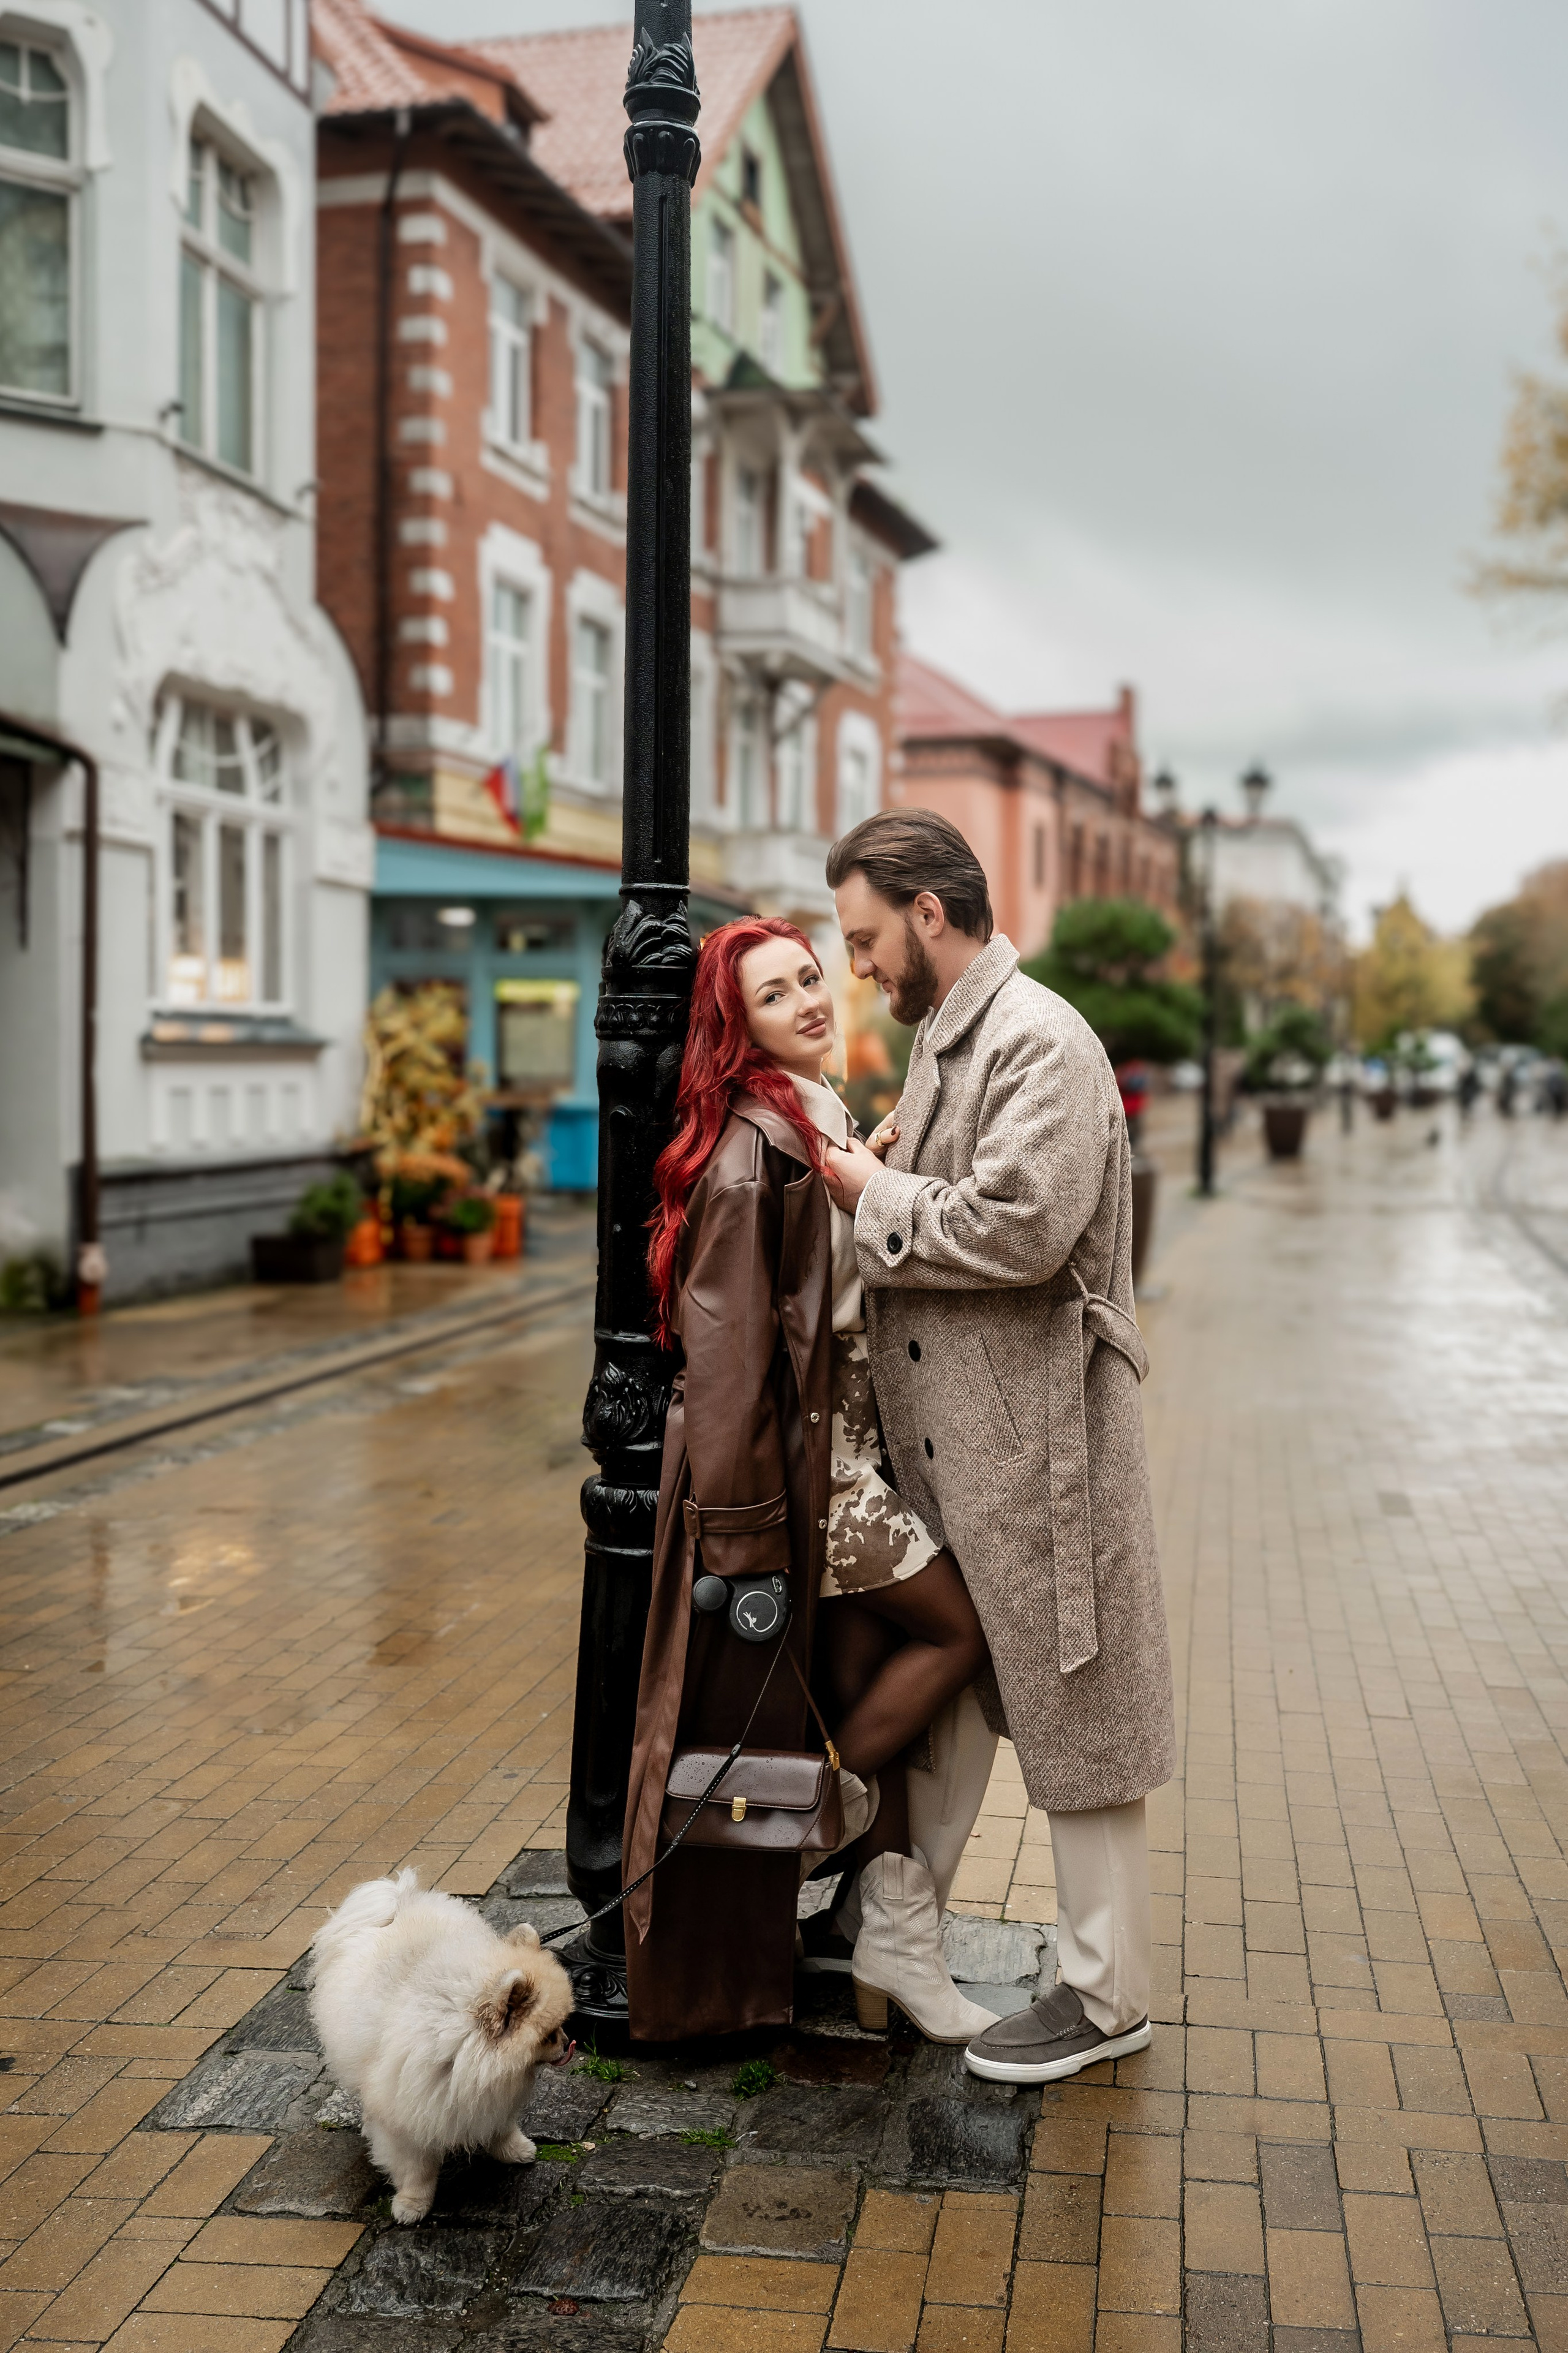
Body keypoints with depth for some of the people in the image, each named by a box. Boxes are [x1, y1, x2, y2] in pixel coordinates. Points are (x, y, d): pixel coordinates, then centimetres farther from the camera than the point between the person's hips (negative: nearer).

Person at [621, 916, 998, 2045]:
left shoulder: (823, 1124, 13)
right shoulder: (752, 1146, -17)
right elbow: (728, 1342, -20)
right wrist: (743, 1522, -21)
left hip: (847, 1451, 9)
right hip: (798, 1456, -9)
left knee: (869, 1680, 10)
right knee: (959, 1627, -1)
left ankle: (898, 1939, 18)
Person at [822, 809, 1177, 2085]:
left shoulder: (1039, 1039, -15)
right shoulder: (945, 1035, 15)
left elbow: (1021, 1225, -26)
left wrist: (877, 1194, -14)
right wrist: (880, 1179, 5)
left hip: (1036, 1432, -10)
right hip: (951, 1431, 10)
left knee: (1072, 1708, 2)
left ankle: (1106, 1996, 16)